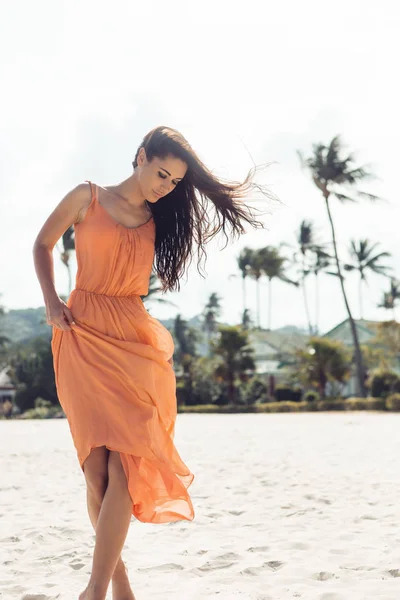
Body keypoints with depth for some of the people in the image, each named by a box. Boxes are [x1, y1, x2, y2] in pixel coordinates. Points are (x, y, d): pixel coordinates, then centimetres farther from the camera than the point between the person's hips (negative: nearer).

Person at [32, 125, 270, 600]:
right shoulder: (88, 198, 6)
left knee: (126, 459, -13)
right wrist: (51, 302, 3)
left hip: (135, 338, 3)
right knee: (97, 463, -8)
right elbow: (43, 244, 14)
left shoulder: (158, 220, 16)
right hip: (82, 334, -3)